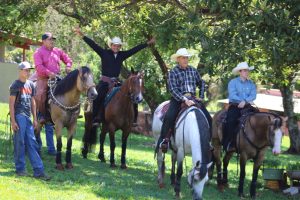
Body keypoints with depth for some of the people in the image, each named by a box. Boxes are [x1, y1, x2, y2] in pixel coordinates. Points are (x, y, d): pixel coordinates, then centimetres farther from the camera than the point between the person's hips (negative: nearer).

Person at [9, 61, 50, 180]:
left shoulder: (30, 85, 14)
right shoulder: (15, 85, -6)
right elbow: (11, 104, -9)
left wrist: (35, 119, 14)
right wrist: (13, 121, -15)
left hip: (27, 117, 7)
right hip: (19, 117, -6)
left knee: (31, 143, 4)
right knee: (19, 143, -2)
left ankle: (38, 171, 1)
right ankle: (20, 169, 7)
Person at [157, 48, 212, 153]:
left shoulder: (193, 70, 11)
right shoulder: (173, 72, -3)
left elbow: (201, 83, 25)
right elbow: (173, 89, -13)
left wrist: (201, 96, 12)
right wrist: (184, 100, -24)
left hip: (192, 99, 4)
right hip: (178, 99, -4)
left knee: (208, 119, -4)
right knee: (169, 116, -30)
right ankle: (164, 140, -23)